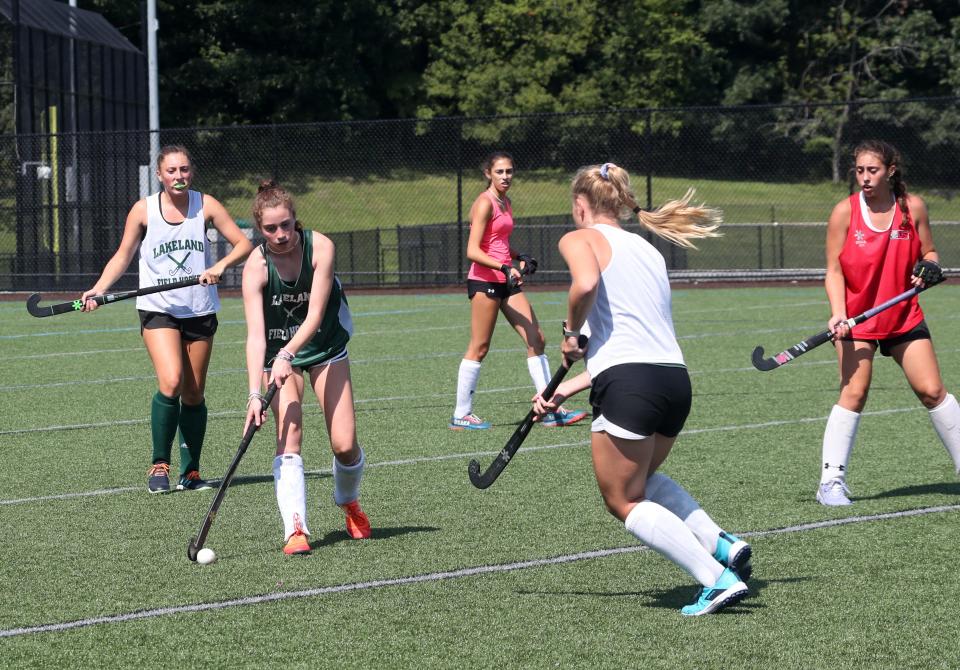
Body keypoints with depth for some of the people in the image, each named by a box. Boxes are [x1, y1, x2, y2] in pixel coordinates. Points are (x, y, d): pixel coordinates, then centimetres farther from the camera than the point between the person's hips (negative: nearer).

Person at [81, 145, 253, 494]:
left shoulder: (205, 204, 0)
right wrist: (97, 290, -5)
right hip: (158, 310, -2)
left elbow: (243, 243, 1)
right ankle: (159, 465, -8)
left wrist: (221, 265, -18)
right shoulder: (143, 210, -2)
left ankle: (191, 472, 18)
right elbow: (123, 256, 8)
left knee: (193, 395, 6)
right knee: (170, 382, -21)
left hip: (200, 311, 2)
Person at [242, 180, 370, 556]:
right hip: (278, 352, -1)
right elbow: (255, 334, -28)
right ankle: (295, 530, -25)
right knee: (289, 432, -21)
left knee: (344, 444, -5)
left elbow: (315, 313, -26)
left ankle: (348, 501, 27)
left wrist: (288, 354, -41)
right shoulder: (256, 267, -22)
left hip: (325, 346, 1)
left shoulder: (320, 247, -21)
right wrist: (255, 394, -38)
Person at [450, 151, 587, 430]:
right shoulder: (485, 203, -12)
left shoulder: (506, 203, 15)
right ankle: (461, 415, 4)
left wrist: (520, 258, 10)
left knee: (536, 339, 4)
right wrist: (504, 267, -28)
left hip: (506, 281, 9)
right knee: (479, 348, -4)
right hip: (484, 280, -9)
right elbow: (473, 251, -19)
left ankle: (551, 410, 7)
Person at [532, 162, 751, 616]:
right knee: (644, 479, 30)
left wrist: (571, 332, -2)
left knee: (625, 502, 7)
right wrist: (569, 389, 24)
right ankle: (720, 543, 11)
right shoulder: (647, 249, 25)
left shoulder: (580, 239, 3)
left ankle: (719, 579, -7)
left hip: (629, 384, -7)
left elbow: (586, 284, -22)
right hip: (676, 379, 7)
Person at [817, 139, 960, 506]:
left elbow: (928, 252, 10)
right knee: (854, 392, -12)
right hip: (856, 317, -2)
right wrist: (838, 314, -20)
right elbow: (834, 270, -7)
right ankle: (831, 482, -9)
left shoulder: (913, 207, -2)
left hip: (904, 317, 2)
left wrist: (929, 268, -13)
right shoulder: (845, 211, -8)